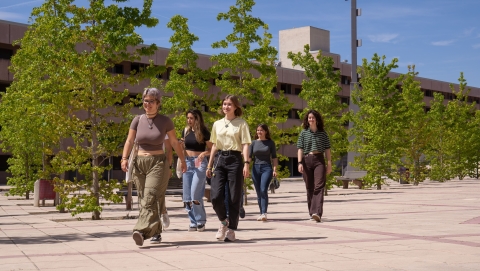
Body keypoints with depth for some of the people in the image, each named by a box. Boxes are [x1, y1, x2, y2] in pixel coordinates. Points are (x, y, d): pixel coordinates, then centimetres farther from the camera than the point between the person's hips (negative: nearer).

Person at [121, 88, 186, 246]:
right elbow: (130, 140, 5)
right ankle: (156, 232, 18)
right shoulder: (138, 120, 6)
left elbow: (174, 142, 8)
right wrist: (125, 158, -9)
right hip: (140, 163, 4)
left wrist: (182, 160, 13)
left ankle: (142, 230, -29)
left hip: (158, 163, -4)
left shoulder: (165, 121, 0)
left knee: (151, 197, -17)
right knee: (143, 199, 6)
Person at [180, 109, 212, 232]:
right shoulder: (186, 131, 10)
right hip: (187, 162, 6)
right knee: (187, 196, 4)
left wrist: (204, 153, -20)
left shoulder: (204, 132, -5)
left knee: (195, 194, -13)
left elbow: (211, 149, -2)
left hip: (200, 163, -6)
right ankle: (193, 223, 12)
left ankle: (201, 222, 2)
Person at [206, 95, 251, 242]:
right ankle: (223, 221, 18)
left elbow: (245, 145, -4)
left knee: (234, 197, 0)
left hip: (235, 159, -3)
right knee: (216, 196, -7)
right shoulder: (217, 124, 14)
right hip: (219, 159, 3)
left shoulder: (241, 123, 2)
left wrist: (246, 163, -16)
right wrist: (209, 165, 15)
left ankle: (231, 229, 9)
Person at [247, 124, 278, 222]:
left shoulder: (270, 143, 6)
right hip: (256, 168, 3)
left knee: (263, 190, -18)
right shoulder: (254, 143, 11)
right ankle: (261, 213, 13)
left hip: (267, 168, -3)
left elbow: (274, 157, 6)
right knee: (258, 192, 6)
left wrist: (275, 169, -4)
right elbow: (249, 157, 10)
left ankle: (264, 213, -21)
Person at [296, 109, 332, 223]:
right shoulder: (303, 133, 7)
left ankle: (317, 213, -24)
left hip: (319, 160, -1)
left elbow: (327, 149, 8)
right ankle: (312, 213, 17)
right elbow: (300, 148, 2)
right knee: (309, 188, 7)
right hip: (306, 160, 1)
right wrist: (300, 162, -8)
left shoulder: (322, 133, 6)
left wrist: (329, 164, 4)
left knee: (319, 187, -13)